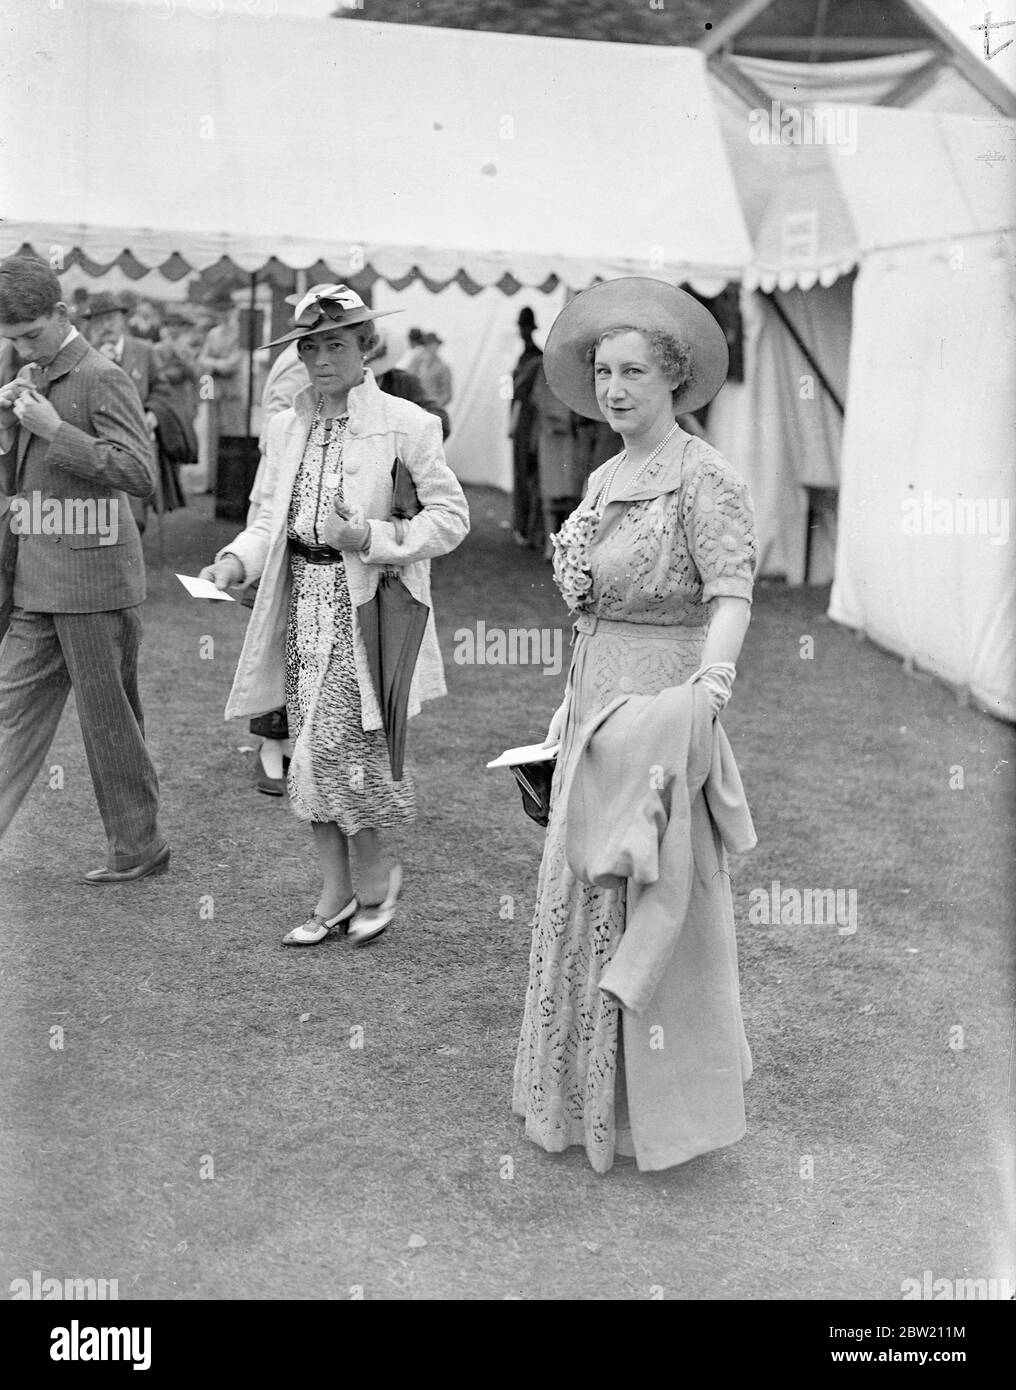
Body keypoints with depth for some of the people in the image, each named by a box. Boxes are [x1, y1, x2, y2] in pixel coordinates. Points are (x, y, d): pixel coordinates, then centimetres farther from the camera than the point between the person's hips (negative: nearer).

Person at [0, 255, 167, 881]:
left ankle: (140, 846, 16)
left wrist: (55, 429, -22)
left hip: (92, 578, -8)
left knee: (109, 721, 2)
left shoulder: (101, 378, -11)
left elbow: (142, 473, -20)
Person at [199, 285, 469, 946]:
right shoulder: (287, 426, 11)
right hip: (302, 596, 6)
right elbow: (272, 515, 15)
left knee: (332, 744, -11)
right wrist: (236, 559, -4)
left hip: (364, 600, -6)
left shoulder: (404, 423, -6)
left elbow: (451, 516, -6)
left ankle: (376, 872, 14)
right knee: (312, 746, 8)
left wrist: (370, 536, -17)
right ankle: (336, 892, 20)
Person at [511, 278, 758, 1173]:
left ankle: (665, 1101, 15)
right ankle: (594, 1087, 34)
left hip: (661, 705, -9)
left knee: (646, 898, -1)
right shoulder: (606, 480, 12)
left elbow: (732, 594, -26)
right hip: (599, 701, 9)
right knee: (589, 892, 16)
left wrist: (711, 681, -44)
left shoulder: (705, 479, -14)